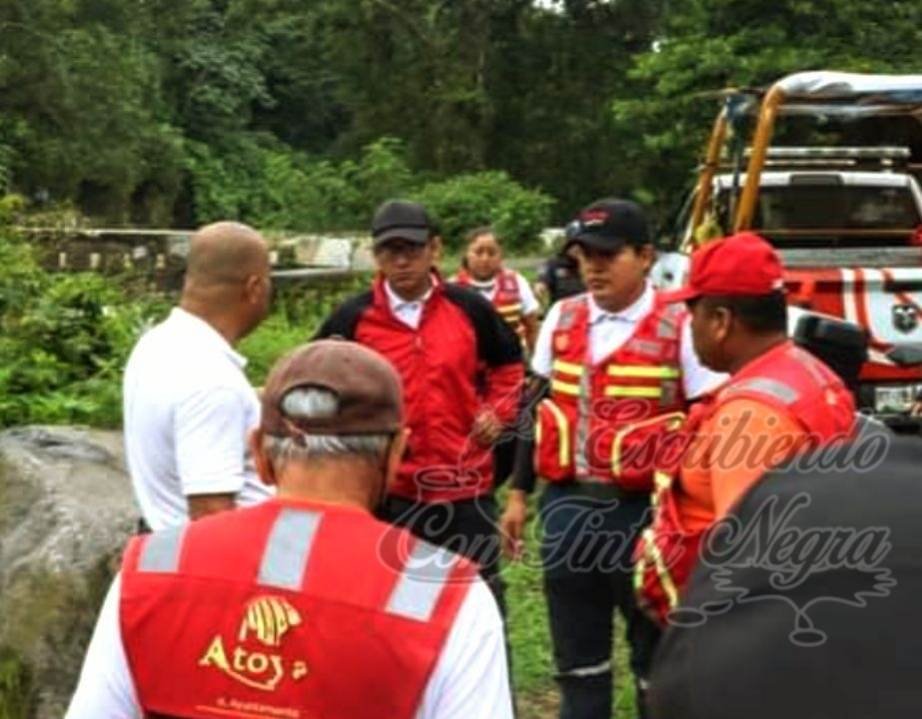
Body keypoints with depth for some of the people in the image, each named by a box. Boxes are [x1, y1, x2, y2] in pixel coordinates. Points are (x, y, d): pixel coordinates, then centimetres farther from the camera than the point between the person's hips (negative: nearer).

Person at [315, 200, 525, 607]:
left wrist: (497, 412, 2)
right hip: (386, 488, 0)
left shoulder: (470, 309, 1)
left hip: (465, 484, 1)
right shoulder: (353, 318, -3)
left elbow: (508, 366, 17)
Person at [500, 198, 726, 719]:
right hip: (567, 505, 5)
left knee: (658, 655, 9)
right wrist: (519, 493, 14)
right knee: (577, 656, 17)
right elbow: (539, 410, 14)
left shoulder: (680, 329, -9)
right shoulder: (562, 320, 6)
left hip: (643, 511, -4)